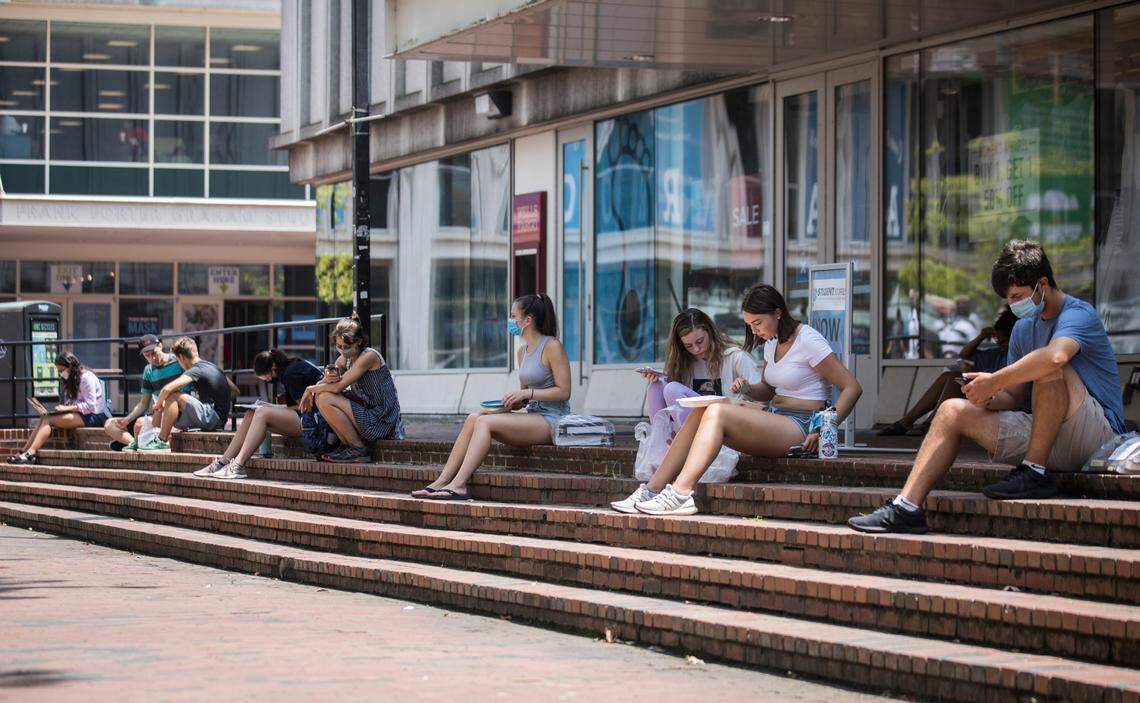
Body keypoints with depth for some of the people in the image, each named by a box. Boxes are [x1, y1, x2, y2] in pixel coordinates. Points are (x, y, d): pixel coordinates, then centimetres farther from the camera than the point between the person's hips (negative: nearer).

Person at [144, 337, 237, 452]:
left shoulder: (196, 371, -13)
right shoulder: (213, 366, 15)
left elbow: (167, 389, -25)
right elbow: (235, 391, 24)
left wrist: (158, 404, -5)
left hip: (211, 417, -10)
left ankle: (161, 441, -14)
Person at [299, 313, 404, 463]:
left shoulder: (369, 356, -15)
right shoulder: (345, 358, 11)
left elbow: (338, 387, -20)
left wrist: (311, 389, -4)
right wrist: (328, 379, -16)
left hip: (380, 421, -9)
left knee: (325, 399, -18)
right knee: (319, 397, 5)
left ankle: (359, 449, -11)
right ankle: (347, 445, 6)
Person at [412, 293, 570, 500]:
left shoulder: (552, 347, -8)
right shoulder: (523, 351, 17)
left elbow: (563, 391, -13)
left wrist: (527, 393, -18)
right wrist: (509, 403, 1)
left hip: (552, 420, -8)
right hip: (531, 416, 8)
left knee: (485, 422, -24)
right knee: (473, 418, -12)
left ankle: (458, 485, -29)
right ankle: (441, 482, -18)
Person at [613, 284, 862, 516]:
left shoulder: (808, 341, -9)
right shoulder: (772, 342, 16)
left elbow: (853, 388, -12)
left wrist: (825, 430, -20)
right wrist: (748, 389, 3)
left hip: (801, 427, -8)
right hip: (775, 418, 8)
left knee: (716, 413, -26)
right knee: (699, 414, -11)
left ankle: (680, 494, -34)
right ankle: (651, 491, -18)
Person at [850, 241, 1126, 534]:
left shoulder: (1079, 314, -10)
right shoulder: (1023, 329, 16)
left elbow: (1055, 356, -34)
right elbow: (1013, 398, 17)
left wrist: (992, 382, -25)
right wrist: (989, 398, -8)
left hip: (1099, 433, -8)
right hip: (1044, 439, 8)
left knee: (1048, 369, -33)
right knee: (952, 411, 0)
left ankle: (1035, 475, -25)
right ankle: (906, 507, -11)